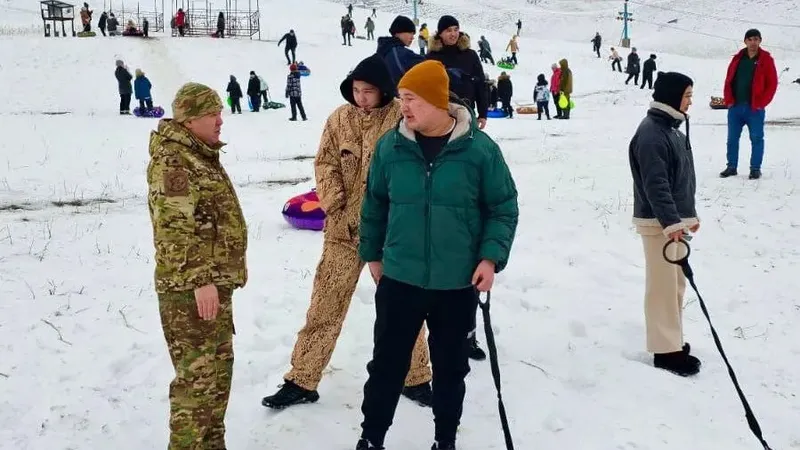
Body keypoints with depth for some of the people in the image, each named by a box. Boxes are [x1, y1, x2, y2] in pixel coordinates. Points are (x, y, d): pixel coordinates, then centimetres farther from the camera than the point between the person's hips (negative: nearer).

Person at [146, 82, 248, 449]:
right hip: (190, 288, -10)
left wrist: (229, 269, 25)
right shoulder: (172, 160, -16)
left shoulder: (200, 154, 16)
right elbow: (175, 229, -22)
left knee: (218, 368, 17)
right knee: (199, 374, -6)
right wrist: (200, 280, -24)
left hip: (214, 280, 10)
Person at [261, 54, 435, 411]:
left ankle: (415, 378, 27)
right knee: (325, 304, 6)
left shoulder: (402, 117, -8)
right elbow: (326, 164, 3)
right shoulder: (340, 119, 2)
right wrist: (335, 207, -8)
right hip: (344, 227, 2)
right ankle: (302, 380, 17)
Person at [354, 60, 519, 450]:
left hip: (459, 284, -1)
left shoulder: (479, 149, -9)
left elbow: (503, 208, -2)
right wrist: (372, 253, 13)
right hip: (399, 279, 1)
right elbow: (375, 204, 9)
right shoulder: (390, 146, -3)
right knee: (387, 364, 9)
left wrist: (491, 257, -11)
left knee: (451, 368, 14)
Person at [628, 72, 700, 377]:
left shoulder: (672, 128, 14)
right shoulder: (651, 133, -18)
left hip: (675, 218, 10)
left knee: (676, 283, 16)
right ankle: (667, 350, 0)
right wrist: (671, 222, -31)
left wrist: (689, 214, 24)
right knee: (663, 286, -6)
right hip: (658, 222, -10)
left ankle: (671, 340, 28)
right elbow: (655, 184, -25)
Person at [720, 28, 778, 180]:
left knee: (756, 139, 2)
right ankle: (732, 167, 17)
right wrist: (729, 101, 0)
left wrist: (761, 103, -10)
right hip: (735, 107, 4)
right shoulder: (738, 59, 9)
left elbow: (772, 84, -4)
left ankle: (755, 169, 9)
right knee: (732, 138, 8)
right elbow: (729, 80, 10)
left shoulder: (766, 59, -1)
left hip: (755, 108, -3)